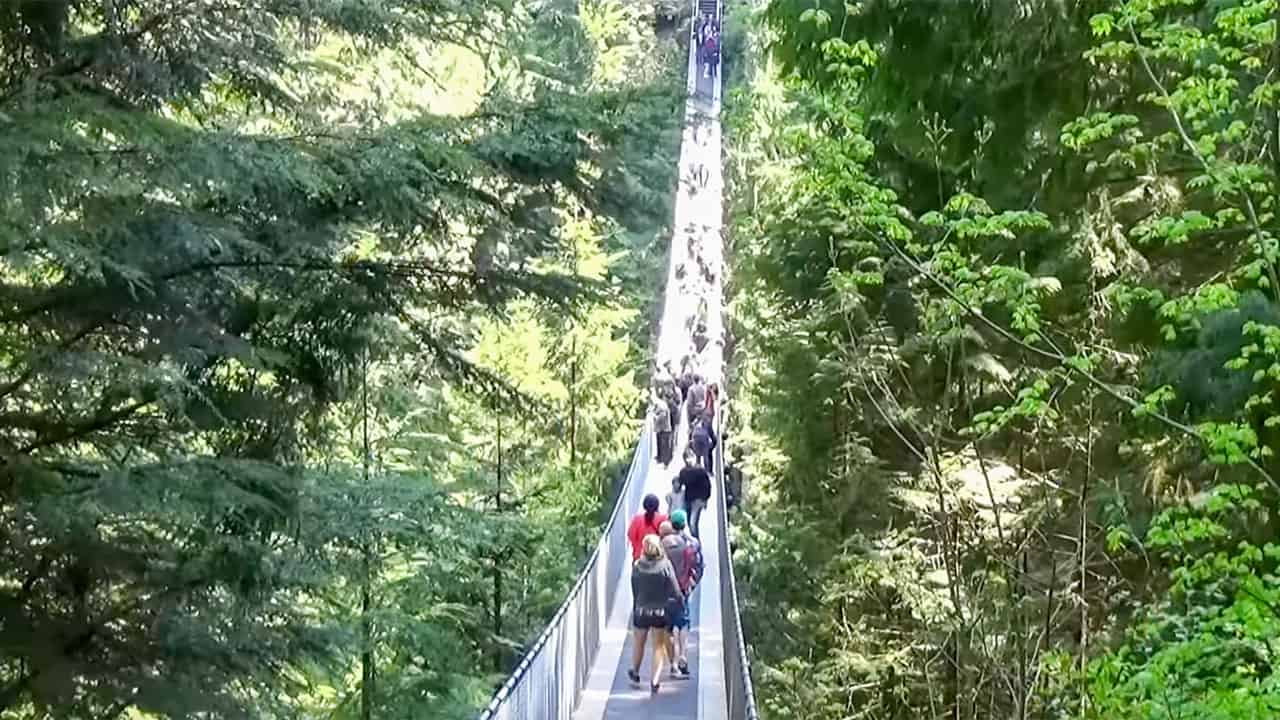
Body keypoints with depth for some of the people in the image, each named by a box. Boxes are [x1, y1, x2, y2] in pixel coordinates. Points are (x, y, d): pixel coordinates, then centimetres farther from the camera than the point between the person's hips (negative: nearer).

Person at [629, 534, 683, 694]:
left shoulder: (637, 566, -11)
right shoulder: (665, 565, -16)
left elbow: (634, 592, 0)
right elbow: (675, 591, -13)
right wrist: (682, 604, 4)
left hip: (641, 610, 1)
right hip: (660, 610, -1)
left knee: (639, 643, 22)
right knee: (659, 646, 11)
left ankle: (635, 672, 41)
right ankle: (655, 680, 1)